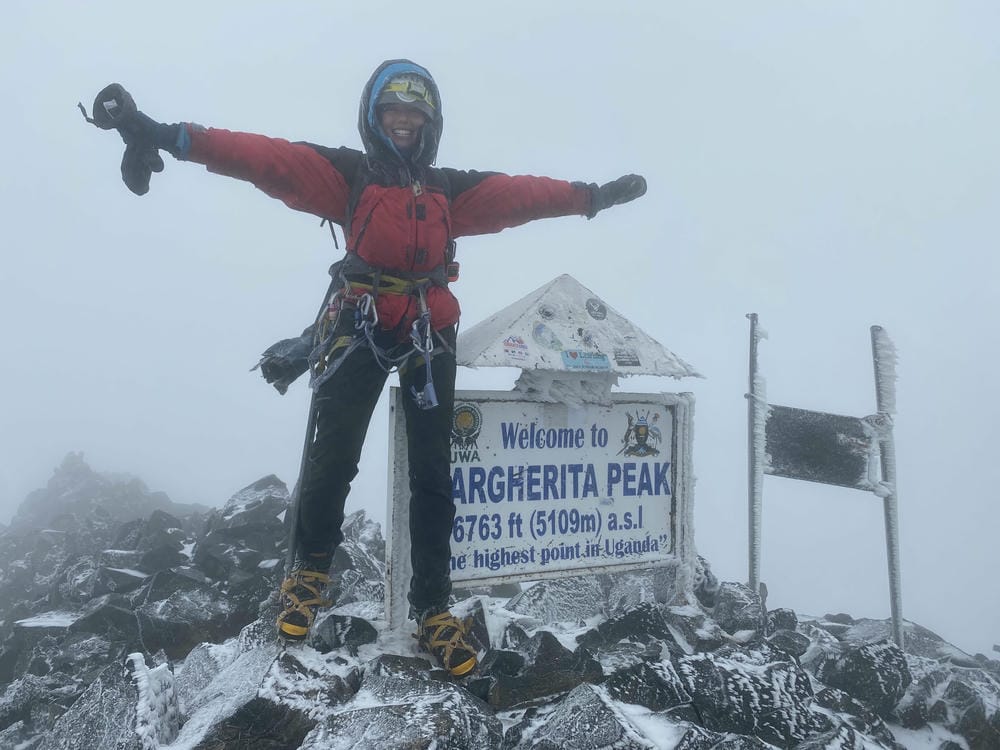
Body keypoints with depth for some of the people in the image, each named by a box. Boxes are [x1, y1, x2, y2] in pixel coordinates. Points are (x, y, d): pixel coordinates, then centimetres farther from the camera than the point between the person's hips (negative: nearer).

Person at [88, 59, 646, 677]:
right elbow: (269, 158, -4)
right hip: (359, 327, -2)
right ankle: (311, 571, 19)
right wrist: (169, 136, -16)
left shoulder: (452, 190, 17)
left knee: (432, 473, 1)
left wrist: (590, 196, 3)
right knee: (332, 456, -7)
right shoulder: (347, 175, 7)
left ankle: (433, 607, 9)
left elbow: (519, 193, 11)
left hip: (430, 333, 2)